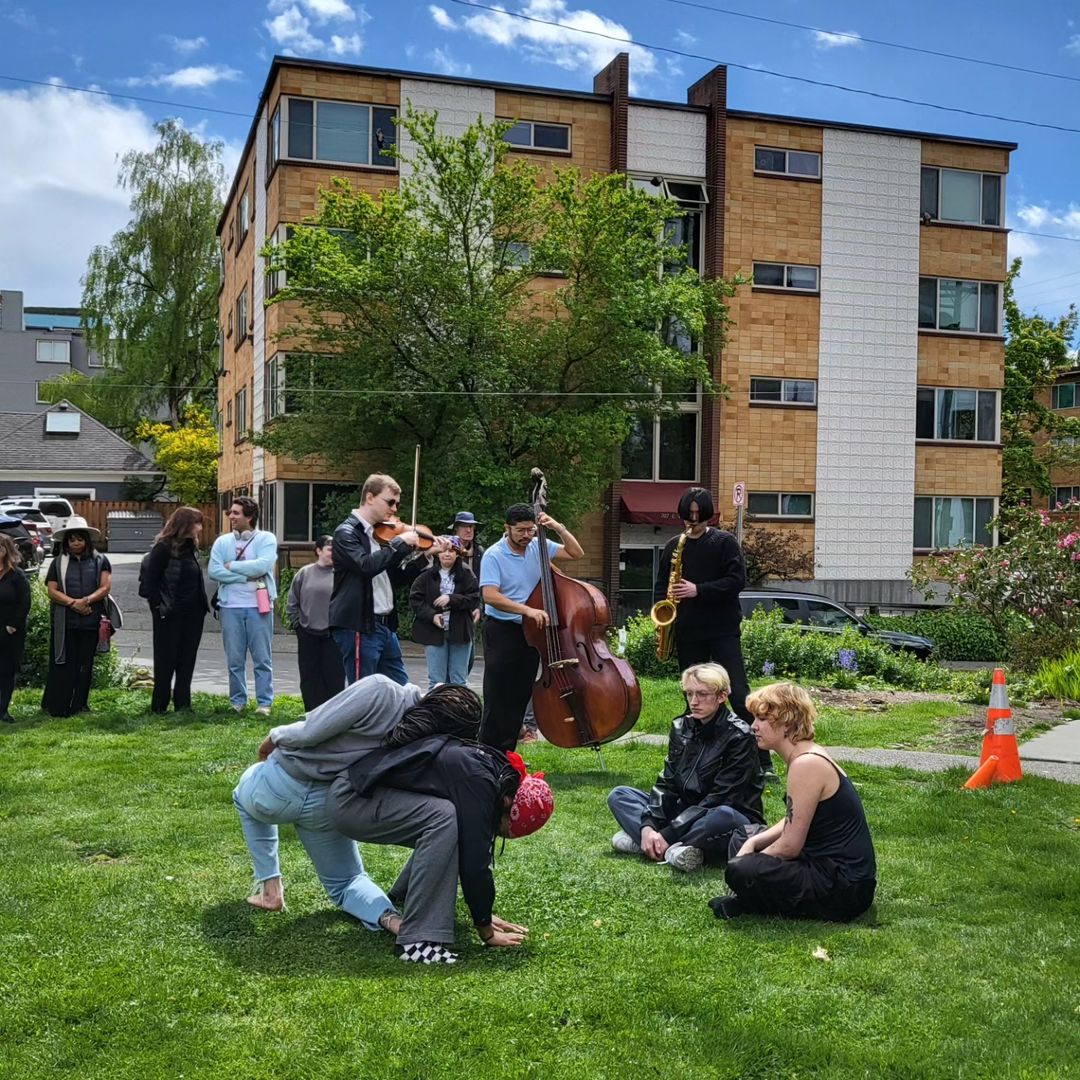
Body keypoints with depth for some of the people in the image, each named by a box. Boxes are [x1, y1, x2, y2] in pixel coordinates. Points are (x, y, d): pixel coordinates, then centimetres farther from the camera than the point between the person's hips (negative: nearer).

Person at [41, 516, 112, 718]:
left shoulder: (100, 561, 8)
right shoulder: (58, 563, 9)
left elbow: (105, 587, -2)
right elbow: (52, 591, 0)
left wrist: (86, 601, -17)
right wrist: (73, 603, -15)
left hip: (91, 621, 1)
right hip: (64, 623, 0)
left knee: (84, 664, 6)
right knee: (63, 665, -1)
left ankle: (78, 705, 14)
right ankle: (56, 707, 5)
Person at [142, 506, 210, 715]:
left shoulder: (191, 548, 13)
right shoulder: (163, 548, -9)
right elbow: (149, 582, -10)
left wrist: (203, 605, 9)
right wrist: (160, 608, -13)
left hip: (192, 615, 7)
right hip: (170, 617, -7)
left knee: (187, 663, 8)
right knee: (165, 663, 2)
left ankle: (183, 704, 14)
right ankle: (159, 706, 11)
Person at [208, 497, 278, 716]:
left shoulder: (266, 539, 0)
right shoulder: (222, 542, 8)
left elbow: (262, 565, -17)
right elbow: (214, 572, -4)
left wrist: (231, 565, -7)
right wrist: (247, 576, -12)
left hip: (259, 606, -3)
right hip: (230, 607, 3)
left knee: (262, 659, 2)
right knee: (234, 659, 8)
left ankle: (264, 702, 8)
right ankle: (237, 701, 19)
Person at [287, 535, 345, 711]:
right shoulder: (305, 573, 5)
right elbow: (292, 602, 11)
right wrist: (297, 622, 6)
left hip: (334, 634, -2)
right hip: (308, 634, 2)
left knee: (334, 676, 0)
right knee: (309, 676, 7)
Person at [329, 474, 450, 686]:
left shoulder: (379, 533, 13)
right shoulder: (346, 533, -11)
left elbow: (397, 579, 16)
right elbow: (366, 565, -29)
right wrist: (400, 542, -20)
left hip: (385, 625, 9)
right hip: (358, 627, -9)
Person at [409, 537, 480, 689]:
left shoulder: (466, 575, 3)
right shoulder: (427, 576, 2)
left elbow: (475, 599, -5)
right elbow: (415, 599, -1)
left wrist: (451, 599, -17)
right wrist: (432, 615, -13)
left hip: (460, 632, 1)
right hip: (434, 632, 0)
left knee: (459, 680, 8)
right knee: (436, 681, 3)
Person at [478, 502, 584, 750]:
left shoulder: (538, 547, 3)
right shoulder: (494, 556, -13)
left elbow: (576, 553, 8)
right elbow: (490, 596, -24)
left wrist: (559, 528, -7)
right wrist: (526, 610, -32)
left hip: (531, 631, 6)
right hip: (502, 631, -6)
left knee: (521, 697, 10)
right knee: (498, 699, -4)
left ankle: (507, 754, 20)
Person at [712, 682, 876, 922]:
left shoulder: (807, 765, -22)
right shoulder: (807, 757, 9)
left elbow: (789, 845, -20)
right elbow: (792, 824, 16)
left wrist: (749, 861, -5)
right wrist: (752, 844, 2)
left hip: (844, 888, -11)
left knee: (739, 872, -25)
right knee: (743, 837, 21)